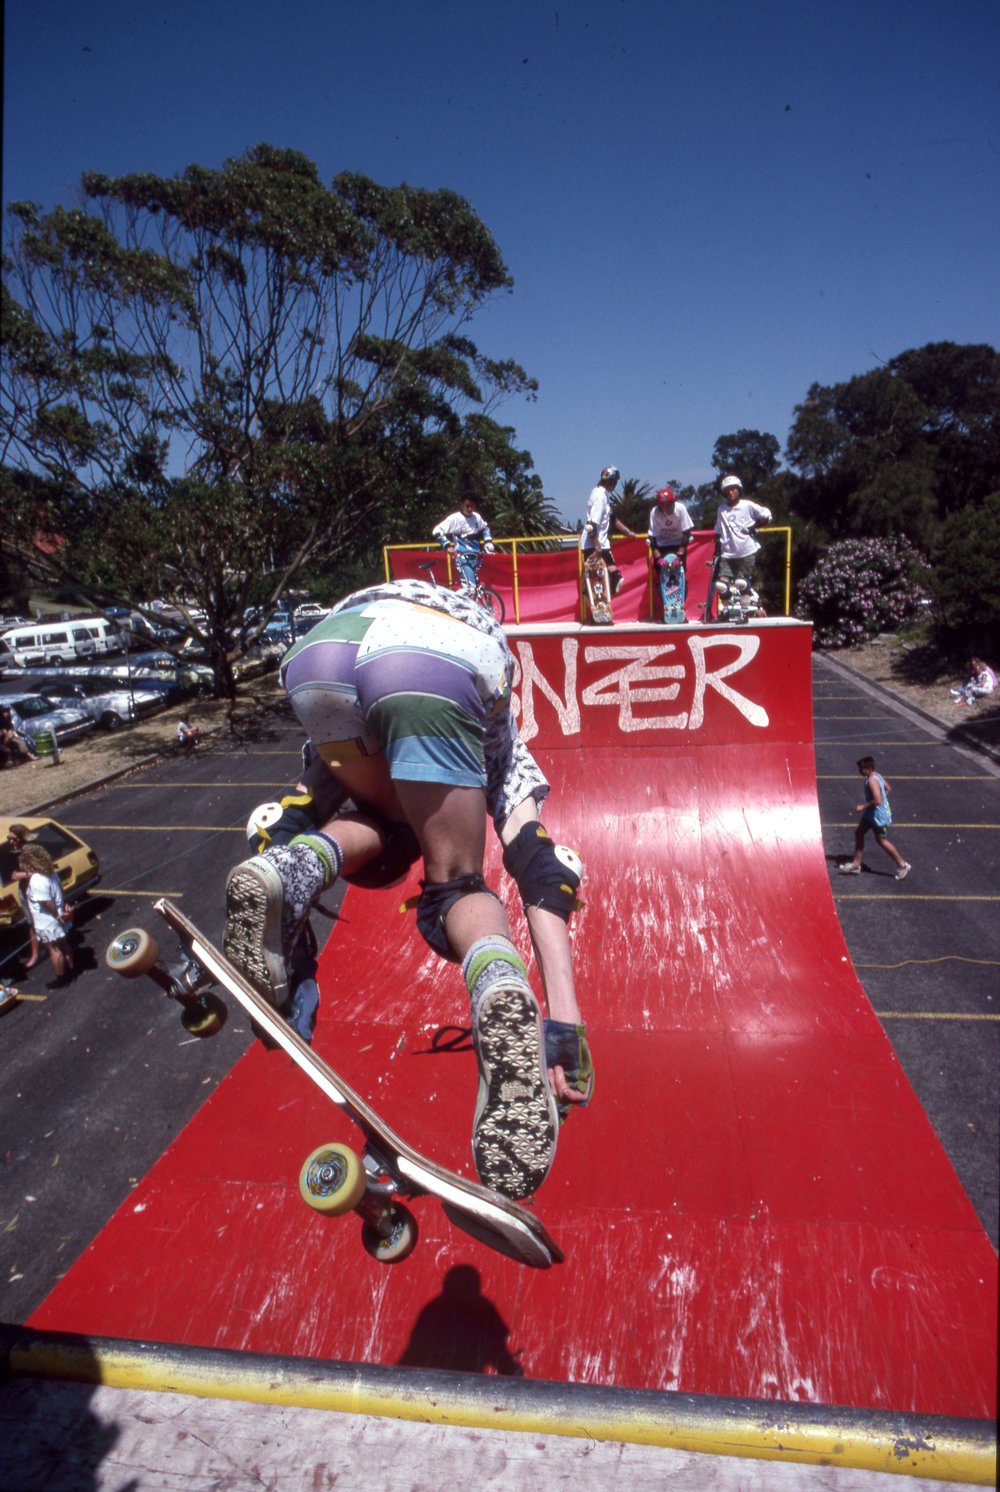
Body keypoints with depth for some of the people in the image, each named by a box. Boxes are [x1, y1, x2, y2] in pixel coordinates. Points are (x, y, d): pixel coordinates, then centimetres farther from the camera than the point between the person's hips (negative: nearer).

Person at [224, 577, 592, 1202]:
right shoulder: (507, 753, 34)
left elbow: (285, 825, 43)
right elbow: (543, 873, 18)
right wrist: (565, 1022, 11)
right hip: (441, 662, -3)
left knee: (382, 828, 30)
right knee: (454, 884, 13)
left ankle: (290, 872, 0)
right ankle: (505, 998, -18)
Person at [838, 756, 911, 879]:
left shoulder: (872, 781, -29)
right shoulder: (876, 775, 1)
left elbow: (878, 800, -36)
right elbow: (887, 788, 14)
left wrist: (863, 806, -26)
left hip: (878, 815, -10)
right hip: (871, 813, 10)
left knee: (881, 840, 7)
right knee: (859, 833, 13)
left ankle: (902, 865, 23)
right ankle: (856, 865, 22)